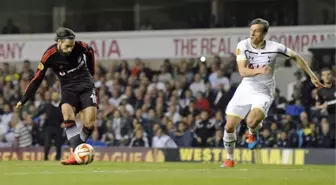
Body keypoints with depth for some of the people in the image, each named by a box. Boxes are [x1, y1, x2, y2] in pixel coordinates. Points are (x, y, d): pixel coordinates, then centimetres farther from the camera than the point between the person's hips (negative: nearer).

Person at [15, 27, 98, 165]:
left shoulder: (81, 47, -14)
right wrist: (23, 100, -7)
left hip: (86, 85, 1)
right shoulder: (50, 56, -17)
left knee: (89, 123, -15)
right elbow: (37, 78, -9)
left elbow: (90, 53, 12)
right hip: (68, 88, -1)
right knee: (67, 114, -31)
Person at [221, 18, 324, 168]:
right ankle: (229, 158, 26)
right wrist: (259, 70, -41)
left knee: (252, 122, -30)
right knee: (229, 127, -1)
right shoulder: (243, 45, -13)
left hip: (263, 92, -3)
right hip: (245, 89, 3)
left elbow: (295, 57, 2)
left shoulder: (274, 48, -15)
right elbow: (242, 71, -22)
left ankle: (252, 133, 10)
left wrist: (312, 76, 3)